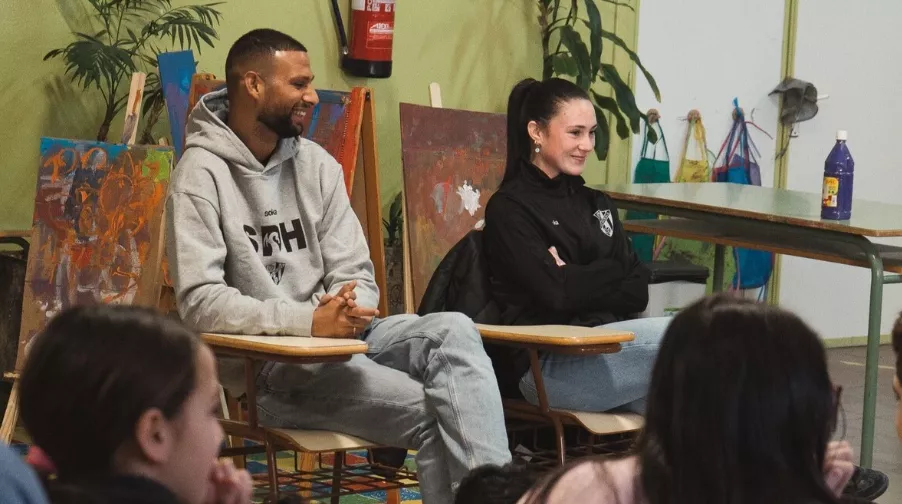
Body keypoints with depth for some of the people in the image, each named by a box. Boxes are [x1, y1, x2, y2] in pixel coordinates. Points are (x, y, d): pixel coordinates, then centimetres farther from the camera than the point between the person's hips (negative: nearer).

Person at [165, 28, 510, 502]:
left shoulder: (316, 163, 10)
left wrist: (347, 308, -17)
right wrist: (309, 320, -25)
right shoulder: (202, 175, -9)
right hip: (263, 364, -6)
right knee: (433, 411, -25)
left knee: (453, 331, -23)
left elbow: (356, 274, 8)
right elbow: (198, 301, -18)